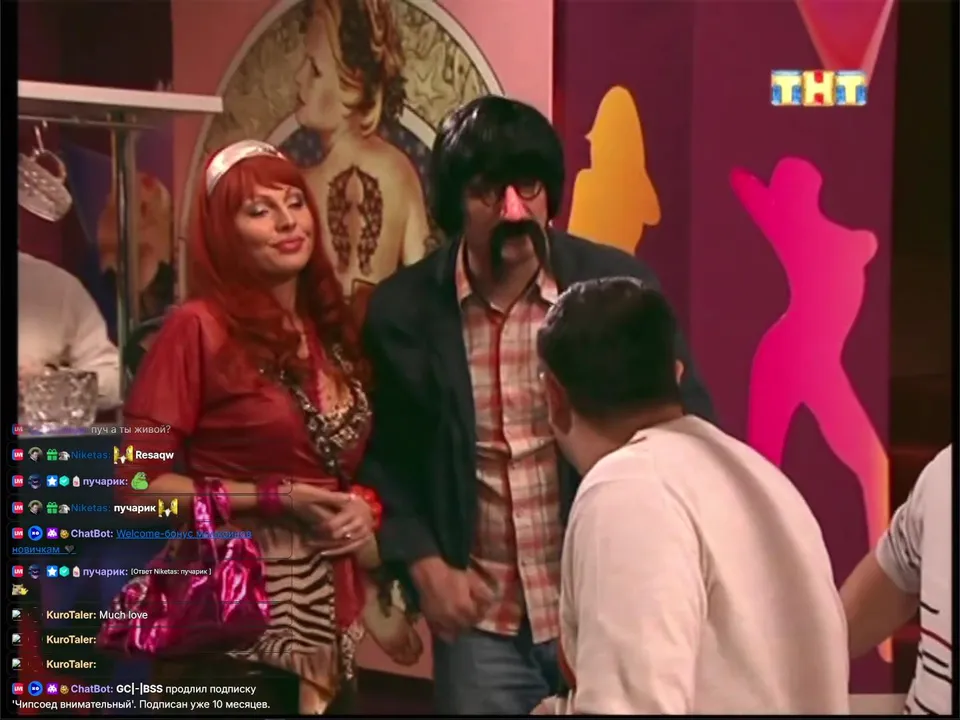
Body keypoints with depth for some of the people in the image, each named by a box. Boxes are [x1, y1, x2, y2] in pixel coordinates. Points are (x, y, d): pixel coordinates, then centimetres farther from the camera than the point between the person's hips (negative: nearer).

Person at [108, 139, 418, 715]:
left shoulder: (332, 332, 9)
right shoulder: (198, 328, -10)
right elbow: (139, 484, -12)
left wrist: (363, 507, -1)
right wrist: (276, 499, -17)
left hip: (327, 625, 6)